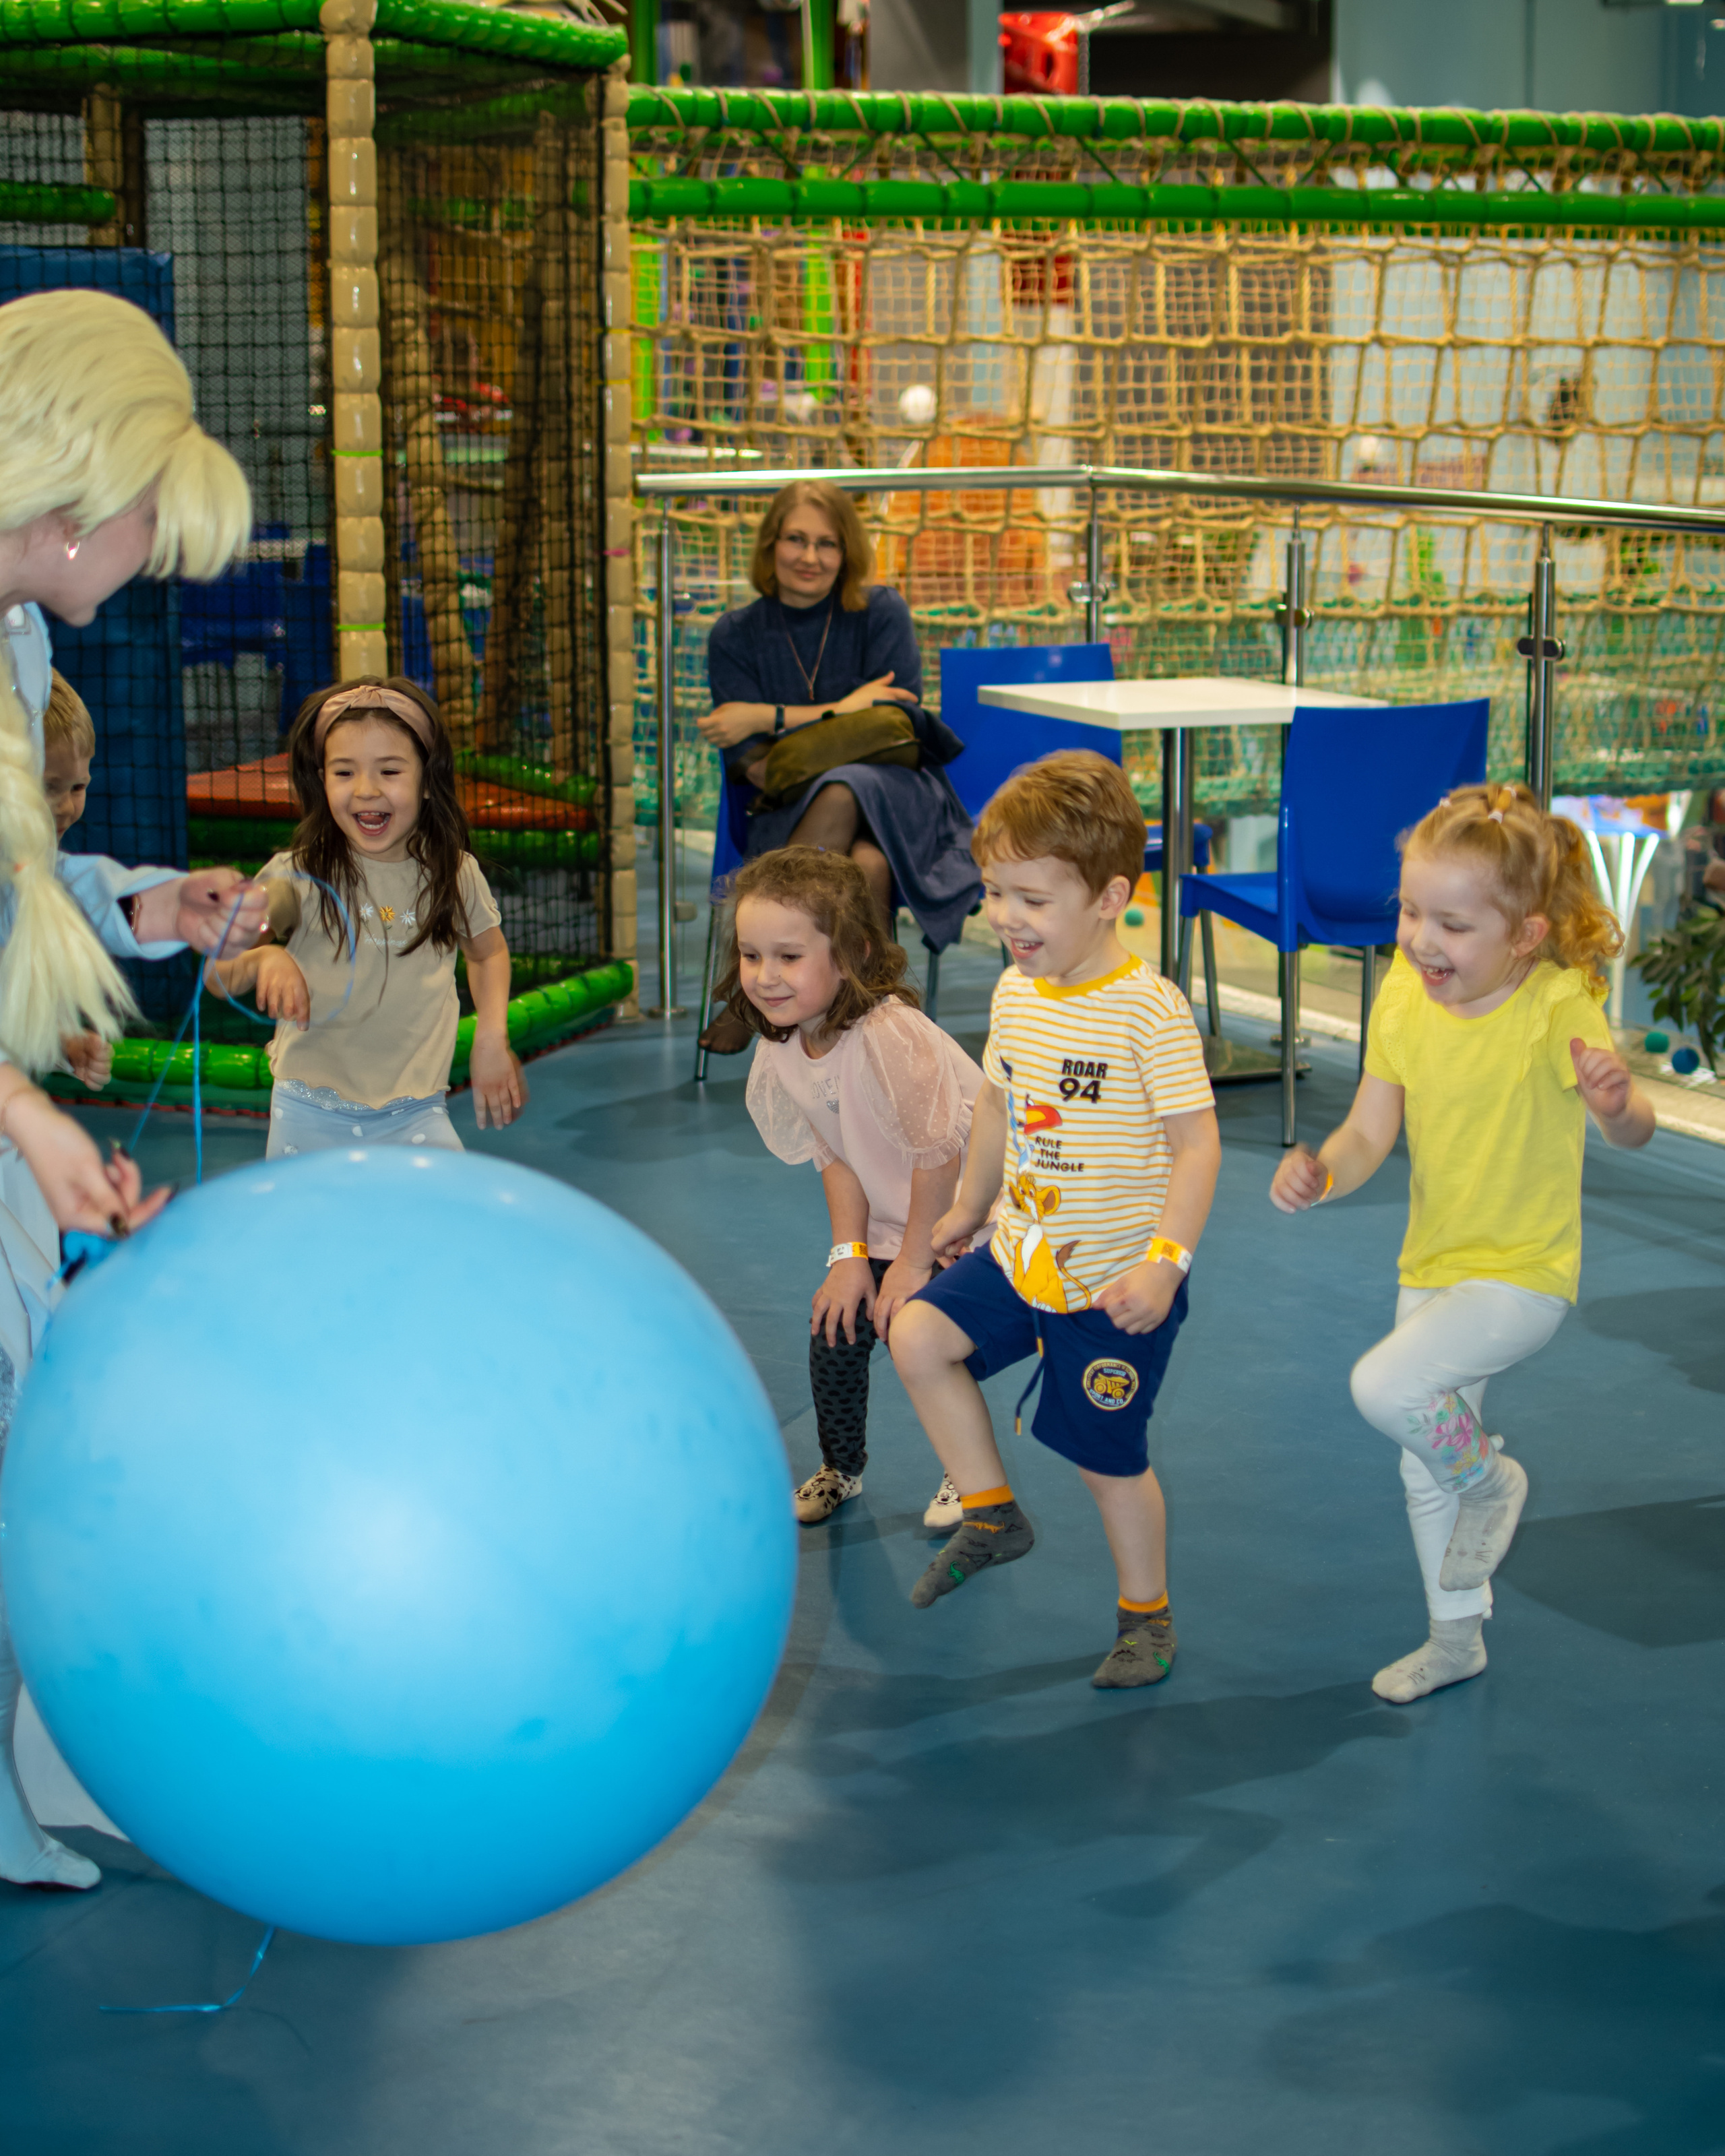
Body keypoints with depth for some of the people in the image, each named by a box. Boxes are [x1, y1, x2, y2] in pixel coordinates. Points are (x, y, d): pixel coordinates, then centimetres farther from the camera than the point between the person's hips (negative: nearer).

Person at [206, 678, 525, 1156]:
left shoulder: (454, 874, -1)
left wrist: (492, 1039, 7)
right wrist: (264, 959, -28)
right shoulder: (298, 878, -8)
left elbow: (488, 952, 19)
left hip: (415, 1115, 1)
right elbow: (218, 977, -8)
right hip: (310, 1118, -1)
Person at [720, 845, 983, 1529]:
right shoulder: (782, 1049, -10)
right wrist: (850, 1255, -8)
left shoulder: (889, 1037, -34)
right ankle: (841, 1469, 29)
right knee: (836, 1329, 3)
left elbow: (938, 1157, -26)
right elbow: (835, 1157, 0)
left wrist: (915, 1263, -16)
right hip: (885, 1222, 6)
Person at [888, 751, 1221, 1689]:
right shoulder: (1015, 993, 1)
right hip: (1021, 1256, 7)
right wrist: (968, 1205, 27)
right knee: (918, 1337, -5)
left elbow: (1197, 1143, -22)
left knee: (1107, 1455, 4)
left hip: (1113, 1284, -7)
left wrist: (1166, 1260, -29)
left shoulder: (1149, 1009, -22)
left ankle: (1147, 1615, 28)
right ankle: (991, 1515, 12)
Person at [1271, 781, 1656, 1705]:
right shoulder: (1404, 998, -7)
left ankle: (1491, 1478, 5)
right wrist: (1321, 1172, -25)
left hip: (1521, 1277, -6)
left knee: (1383, 1388, -26)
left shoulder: (1557, 1005, -23)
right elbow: (1368, 1135, -3)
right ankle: (1455, 1640, 41)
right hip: (1431, 1267, 6)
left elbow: (1632, 1131, -34)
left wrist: (1617, 1103, -57)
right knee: (1426, 1468, 18)